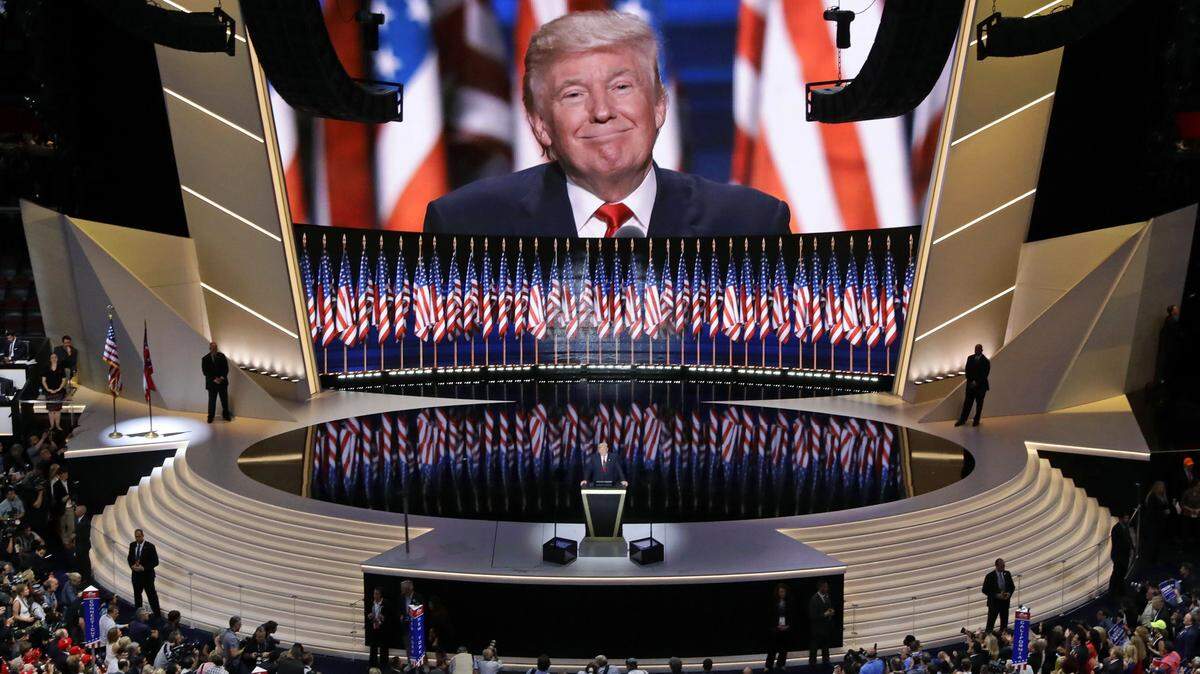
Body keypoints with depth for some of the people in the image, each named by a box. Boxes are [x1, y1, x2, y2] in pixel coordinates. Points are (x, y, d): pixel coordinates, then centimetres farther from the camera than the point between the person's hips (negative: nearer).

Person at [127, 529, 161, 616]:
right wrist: (132, 566, -7)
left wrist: (144, 568, -19)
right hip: (136, 574, 5)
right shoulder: (132, 545, 4)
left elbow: (155, 562, -11)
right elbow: (130, 558, 14)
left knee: (151, 595, -1)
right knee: (137, 595, 13)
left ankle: (157, 614, 5)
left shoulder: (150, 546, -12)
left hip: (147, 575, -5)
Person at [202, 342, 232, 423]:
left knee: (225, 400, 8)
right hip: (212, 383, -2)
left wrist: (222, 377, -11)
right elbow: (205, 371, -5)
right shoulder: (205, 359, -3)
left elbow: (226, 368, 3)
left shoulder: (222, 356, 3)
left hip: (222, 382, 2)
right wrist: (214, 379, -15)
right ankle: (210, 417, 12)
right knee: (212, 401, 2)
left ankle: (226, 415, 21)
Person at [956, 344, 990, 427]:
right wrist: (971, 381, -7)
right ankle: (962, 419, 8)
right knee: (967, 403, 3)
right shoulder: (970, 358, 6)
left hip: (981, 385, -3)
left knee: (979, 404, 6)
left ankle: (976, 420, 14)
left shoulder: (986, 361, -6)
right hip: (971, 384, 3)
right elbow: (967, 370, 4)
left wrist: (976, 383, -12)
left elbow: (984, 375, -9)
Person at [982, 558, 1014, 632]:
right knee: (990, 623, -1)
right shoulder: (990, 576, -11)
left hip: (1005, 601, 4)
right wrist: (996, 595, -18)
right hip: (994, 602, -4)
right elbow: (985, 590, -9)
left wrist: (1009, 593, -9)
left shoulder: (1007, 574, 2)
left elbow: (1012, 586, 12)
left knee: (1004, 623, 9)